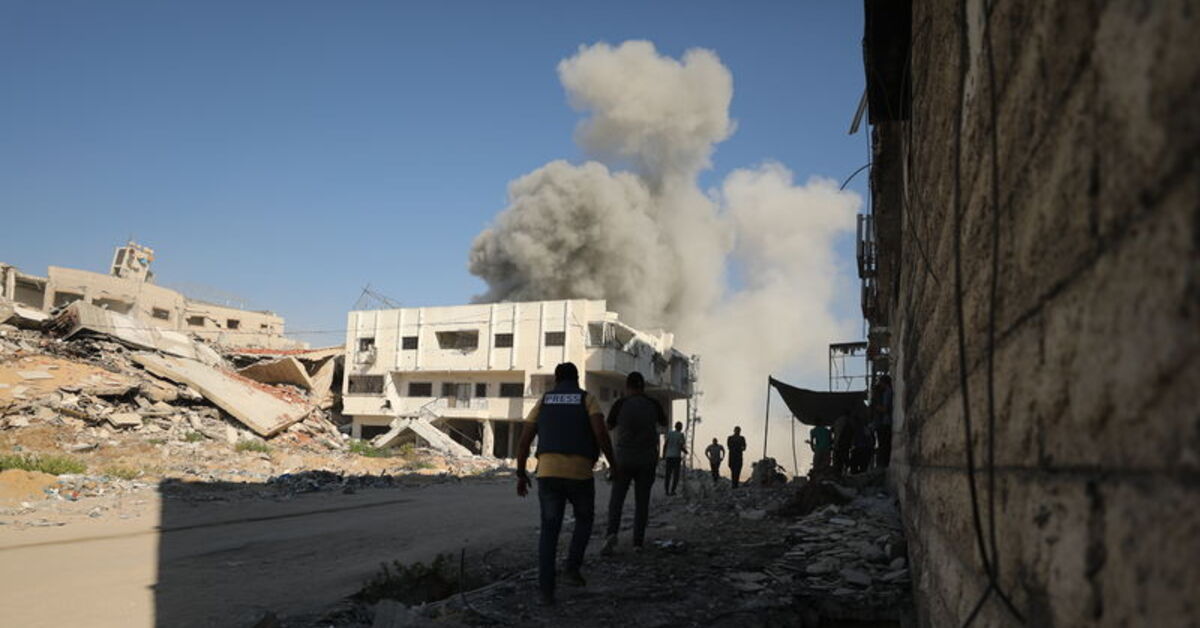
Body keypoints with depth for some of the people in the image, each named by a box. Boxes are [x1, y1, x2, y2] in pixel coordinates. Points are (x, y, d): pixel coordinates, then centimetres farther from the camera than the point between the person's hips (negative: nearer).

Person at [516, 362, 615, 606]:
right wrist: (613, 465, 3)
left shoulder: (543, 401, 15)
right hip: (580, 473, -2)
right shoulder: (587, 399, 7)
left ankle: (546, 590, 2)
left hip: (548, 473, 2)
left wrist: (521, 474, 19)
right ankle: (572, 568, 10)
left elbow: (524, 441, 10)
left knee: (549, 530, 11)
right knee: (584, 519, 25)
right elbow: (601, 433, -9)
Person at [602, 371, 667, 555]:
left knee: (617, 498, 6)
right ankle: (638, 541, 8)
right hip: (647, 460, 2)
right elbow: (664, 423, 17)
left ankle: (612, 533, -16)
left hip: (624, 458, -1)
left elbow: (609, 426, 6)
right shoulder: (653, 404, -2)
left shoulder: (621, 404, -8)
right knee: (642, 501, 10)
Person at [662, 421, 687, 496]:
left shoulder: (669, 433, 5)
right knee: (675, 475, 3)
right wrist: (686, 451, 11)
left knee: (667, 474, 9)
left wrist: (663, 455, 8)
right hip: (677, 457, -4)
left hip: (668, 456, 4)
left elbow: (665, 444, 1)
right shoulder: (681, 435, -6)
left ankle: (667, 490, 4)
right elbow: (681, 447, -10)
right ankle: (672, 490, -6)